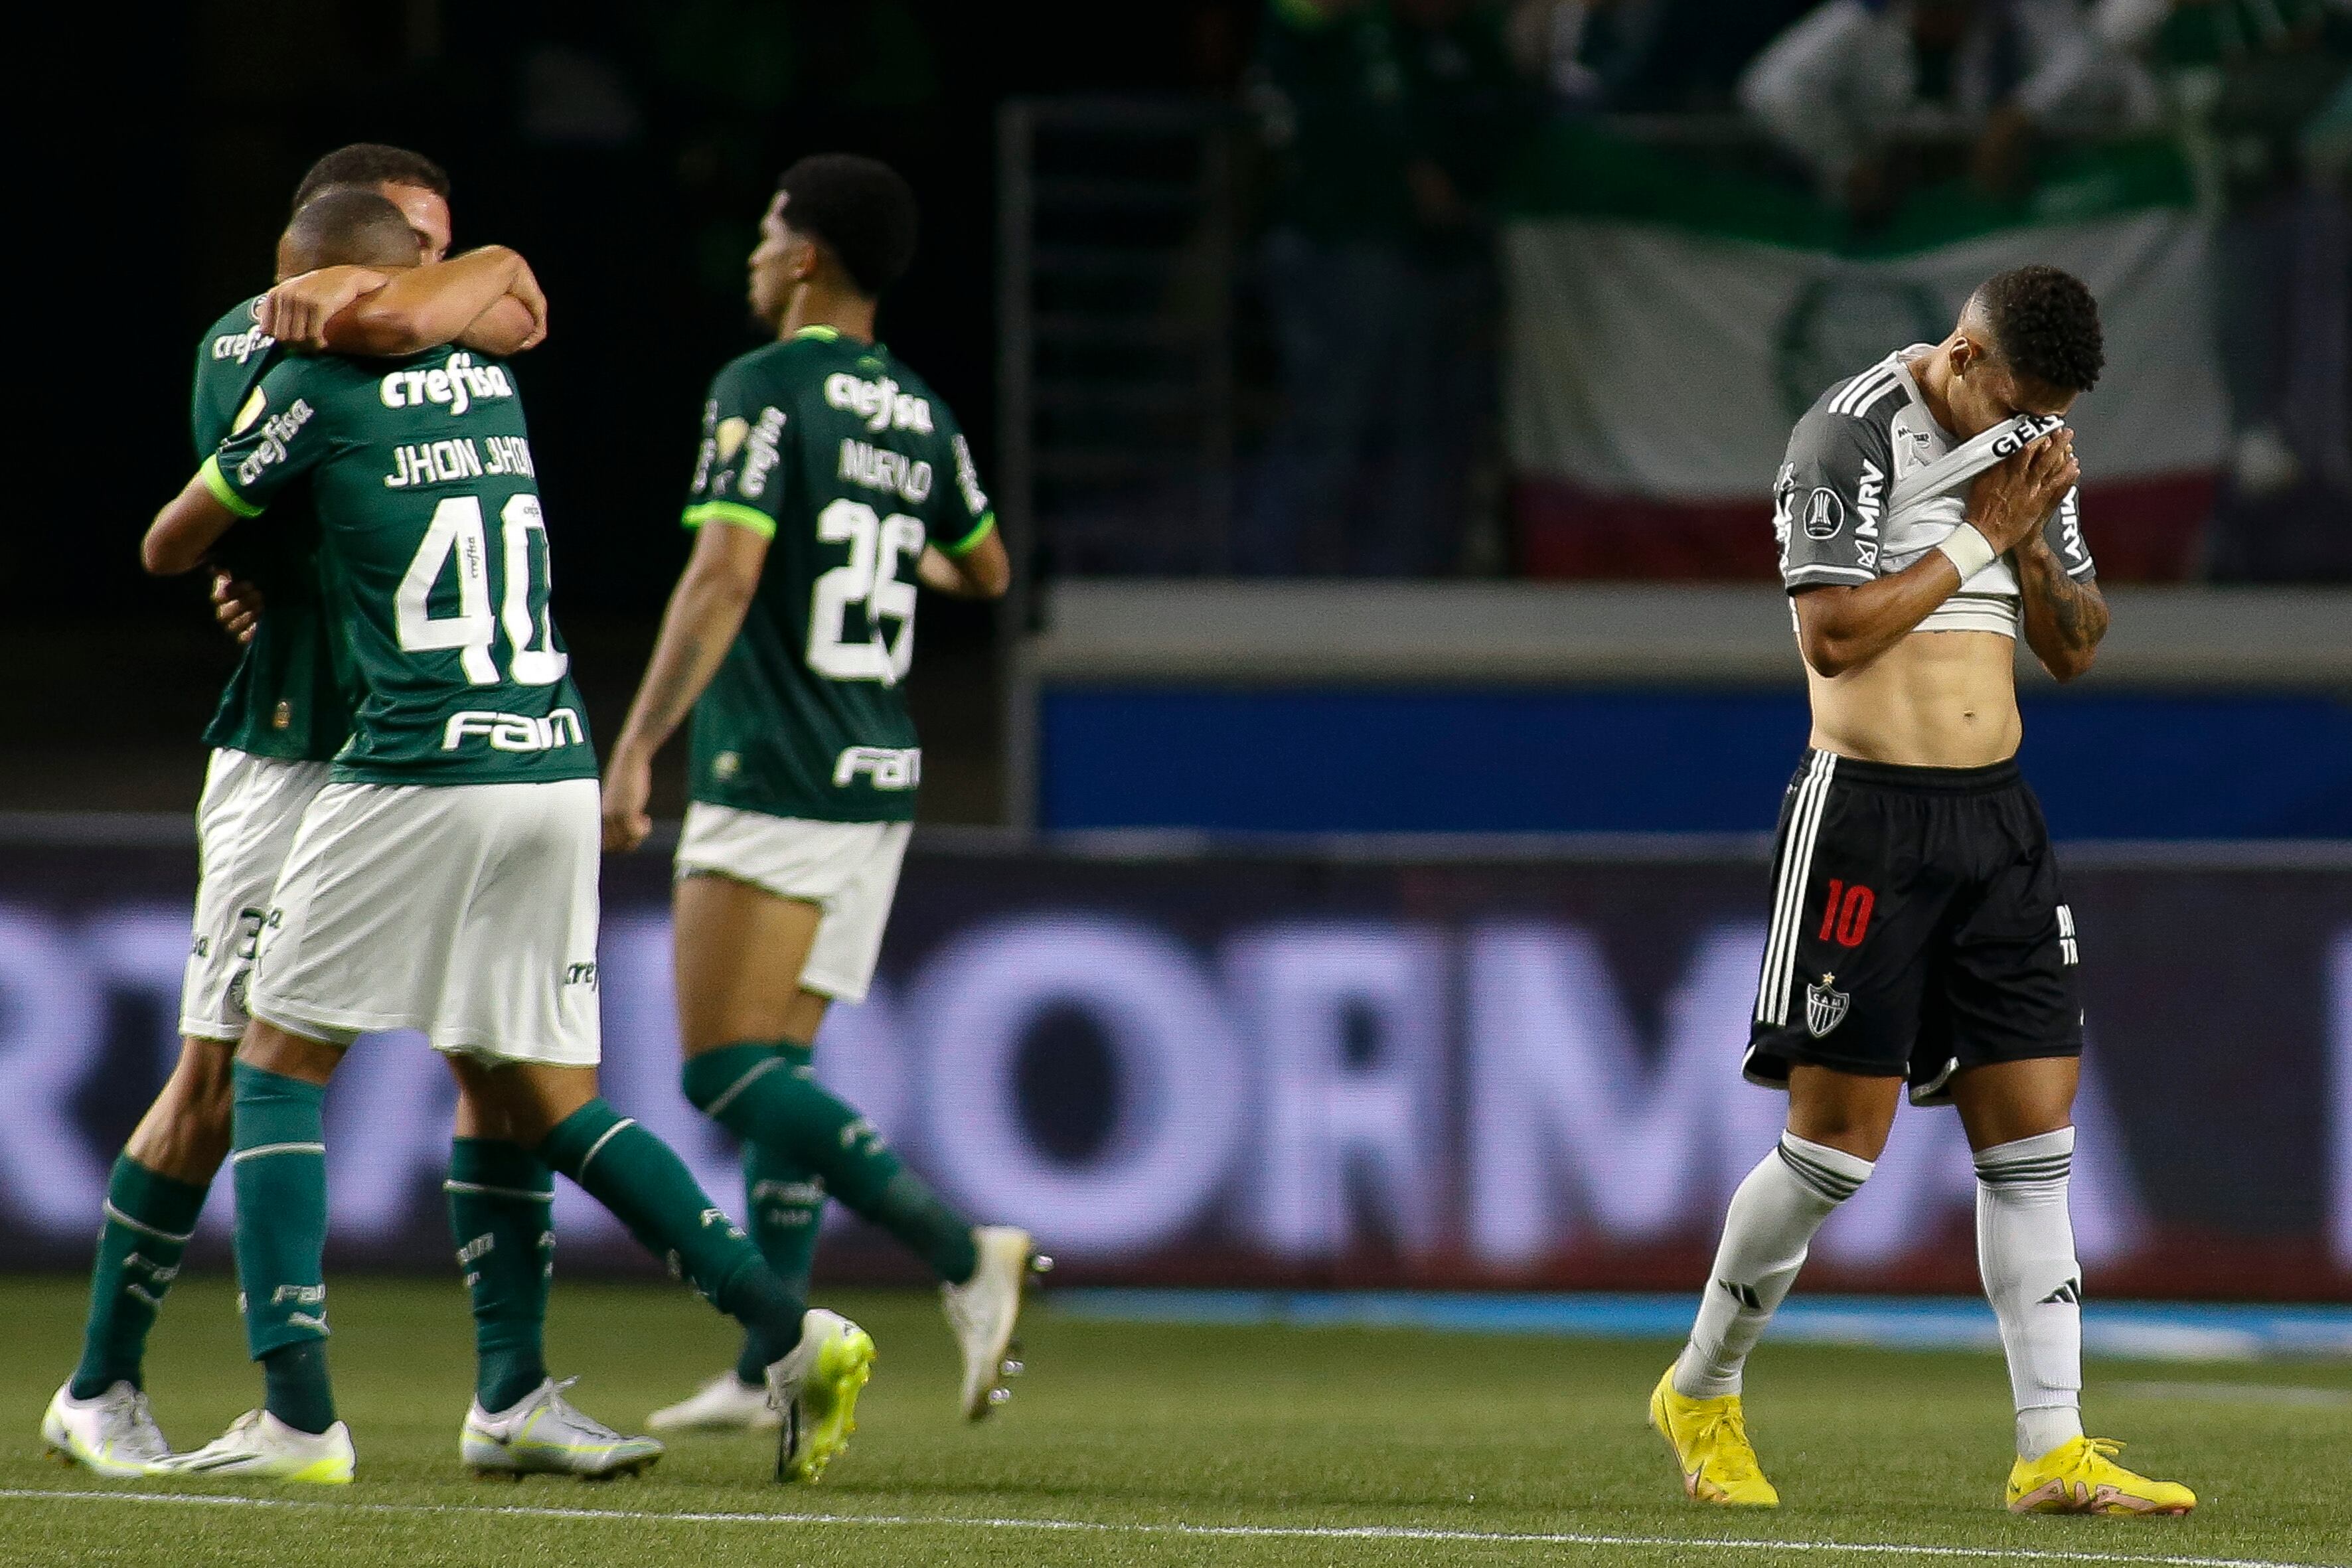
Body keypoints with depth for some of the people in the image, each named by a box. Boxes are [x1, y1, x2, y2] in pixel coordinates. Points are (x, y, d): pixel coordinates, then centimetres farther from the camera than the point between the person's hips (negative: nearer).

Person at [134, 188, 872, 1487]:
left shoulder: (314, 391, -2)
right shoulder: (492, 380, 15)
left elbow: (167, 549, 9)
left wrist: (235, 558, 31)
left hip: (420, 773, -6)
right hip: (557, 763, 6)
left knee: (277, 1068, 6)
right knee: (546, 1100, 13)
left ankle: (298, 1416, -4)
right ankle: (787, 1332, 1)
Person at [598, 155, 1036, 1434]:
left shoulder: (765, 390, -11)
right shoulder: (919, 414, 11)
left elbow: (726, 574, -20)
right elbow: (986, 571, 26)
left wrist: (636, 746, -20)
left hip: (774, 785, -8)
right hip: (879, 782, 8)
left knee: (728, 1070, -9)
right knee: (776, 1064, 12)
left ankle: (963, 1253, -22)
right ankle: (767, 1368, 9)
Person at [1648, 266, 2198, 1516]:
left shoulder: (2031, 442, 12)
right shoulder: (1852, 437, -11)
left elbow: (2075, 651, 15)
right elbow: (1834, 637, -20)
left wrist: (2037, 541, -4)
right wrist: (1974, 535, -15)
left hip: (1997, 819, 7)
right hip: (1870, 815, -7)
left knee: (2035, 1130, 0)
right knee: (1840, 1139, -5)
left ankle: (2053, 1451, -2)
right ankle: (1701, 1392, 15)